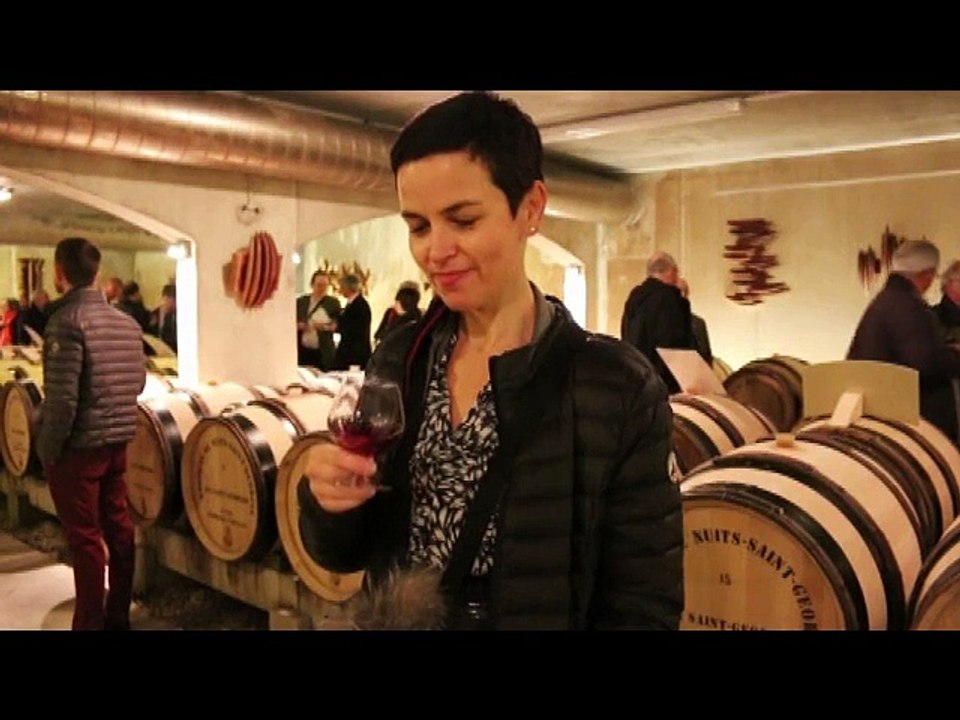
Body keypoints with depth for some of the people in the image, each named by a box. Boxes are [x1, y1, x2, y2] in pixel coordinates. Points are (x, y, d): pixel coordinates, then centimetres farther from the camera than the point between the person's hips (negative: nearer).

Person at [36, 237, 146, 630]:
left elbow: (62, 397, -19)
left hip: (79, 446, -7)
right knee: (118, 528, 13)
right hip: (118, 440, 7)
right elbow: (138, 382, 12)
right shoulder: (127, 321, 6)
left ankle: (91, 623, 11)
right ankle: (118, 617, 25)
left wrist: (46, 450, -9)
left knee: (85, 537, 2)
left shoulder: (67, 320, -16)